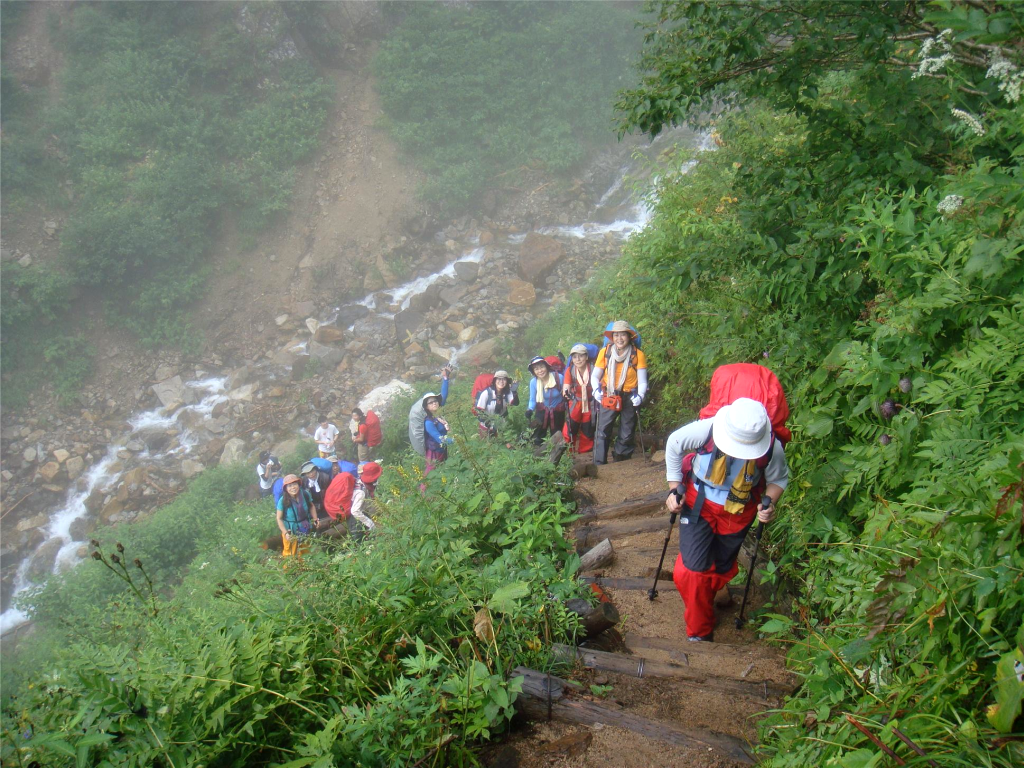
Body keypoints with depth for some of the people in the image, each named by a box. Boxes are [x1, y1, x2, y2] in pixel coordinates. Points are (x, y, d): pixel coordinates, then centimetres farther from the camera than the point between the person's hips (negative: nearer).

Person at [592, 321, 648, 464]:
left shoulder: (638, 355, -7)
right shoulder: (605, 352, -5)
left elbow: (642, 381, -5)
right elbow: (595, 376, 3)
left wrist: (640, 396, -22)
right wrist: (596, 390, -14)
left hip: (630, 398, 0)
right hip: (608, 397, 0)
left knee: (627, 434, 9)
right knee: (602, 430, -7)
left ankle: (621, 459, 25)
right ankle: (599, 463, 0)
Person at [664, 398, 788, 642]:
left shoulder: (772, 448, -26)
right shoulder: (705, 430, -31)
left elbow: (779, 479, -2)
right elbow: (674, 444, -9)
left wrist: (770, 503, -21)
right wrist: (675, 488, -9)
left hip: (738, 514, 2)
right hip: (699, 504, -1)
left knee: (722, 570, 19)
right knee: (691, 570, -8)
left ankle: (703, 603, 51)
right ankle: (700, 632, 14)